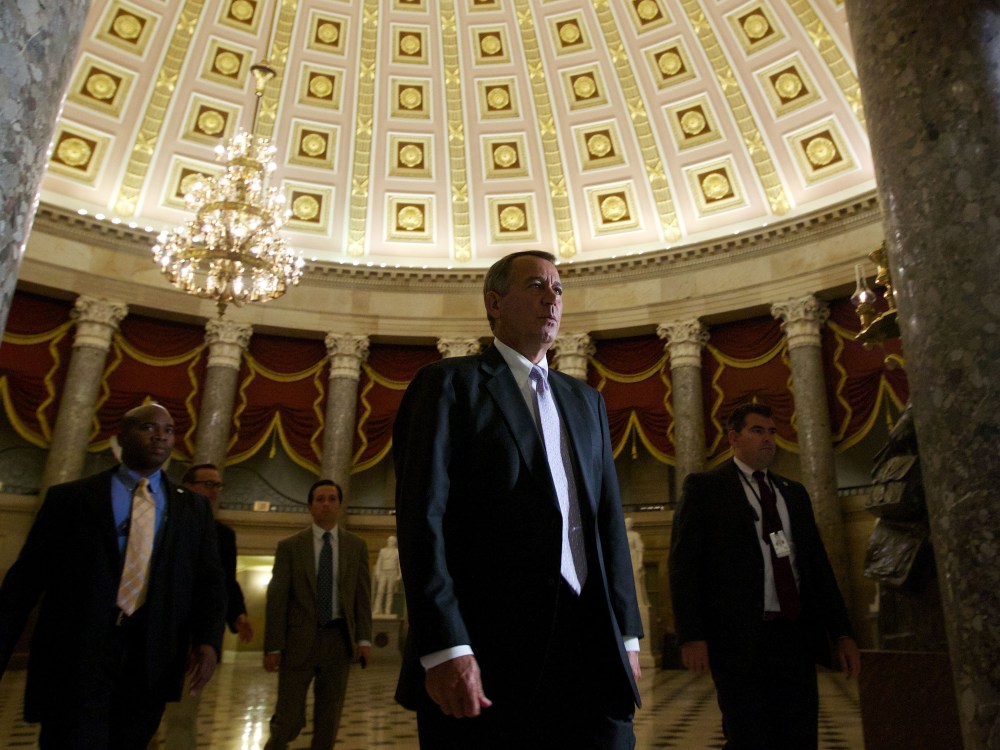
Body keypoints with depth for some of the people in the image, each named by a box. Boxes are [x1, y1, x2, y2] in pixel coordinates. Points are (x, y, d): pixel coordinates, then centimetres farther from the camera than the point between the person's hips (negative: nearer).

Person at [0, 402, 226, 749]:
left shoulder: (194, 508, 10)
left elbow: (210, 580, 6)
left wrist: (208, 640, -10)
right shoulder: (69, 497, 6)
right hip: (77, 657, -2)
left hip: (151, 661, 2)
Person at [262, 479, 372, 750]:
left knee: (328, 721, 9)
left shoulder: (356, 545, 6)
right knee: (290, 719, 0)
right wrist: (273, 647, -6)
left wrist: (364, 638, -4)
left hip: (339, 641, 2)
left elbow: (363, 595, 4)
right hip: (299, 640, -2)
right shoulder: (289, 546, 2)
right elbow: (276, 598, -2)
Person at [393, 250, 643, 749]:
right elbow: (423, 517, -10)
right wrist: (444, 650, -17)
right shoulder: (449, 384, -1)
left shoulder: (586, 400, 17)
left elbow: (609, 520, 14)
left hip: (591, 646, 5)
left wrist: (626, 634, 7)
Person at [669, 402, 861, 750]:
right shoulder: (704, 487, 2)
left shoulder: (794, 492, 18)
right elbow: (684, 563, -4)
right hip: (739, 639, -5)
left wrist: (842, 632, 9)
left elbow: (818, 563, 17)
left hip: (796, 637, 5)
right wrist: (692, 635, -13)